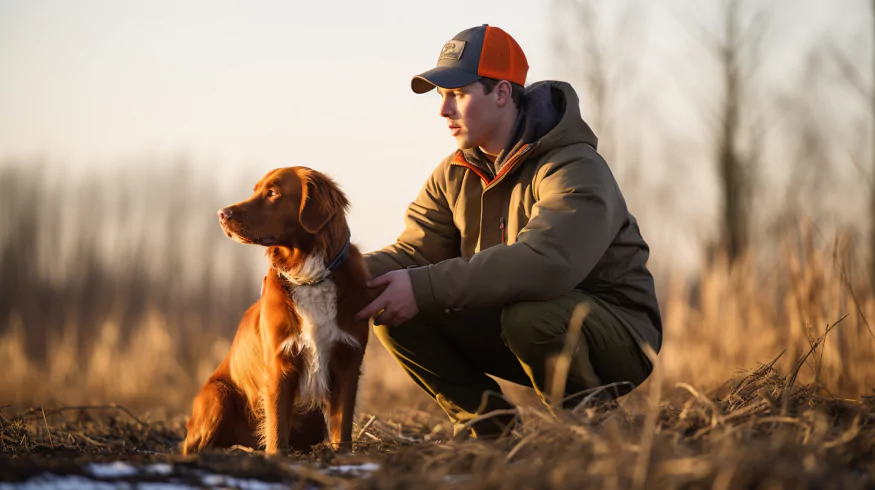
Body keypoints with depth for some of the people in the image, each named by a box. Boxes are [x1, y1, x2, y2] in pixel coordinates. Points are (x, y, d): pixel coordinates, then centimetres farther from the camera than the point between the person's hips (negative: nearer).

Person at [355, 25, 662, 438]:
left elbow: (544, 263, -39)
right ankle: (487, 422, 2)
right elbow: (414, 252, -4)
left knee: (528, 315, -40)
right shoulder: (455, 175, 5)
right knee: (393, 311, -9)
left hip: (615, 331, -7)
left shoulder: (576, 171, -23)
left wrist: (425, 288, -42)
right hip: (511, 321, 7)